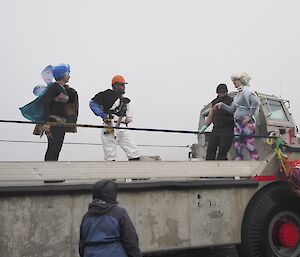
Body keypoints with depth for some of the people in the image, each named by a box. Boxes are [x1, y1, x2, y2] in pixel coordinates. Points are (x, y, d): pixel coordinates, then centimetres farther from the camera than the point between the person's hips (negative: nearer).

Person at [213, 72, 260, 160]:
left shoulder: (246, 90, -6)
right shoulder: (238, 94, 21)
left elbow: (256, 102, -21)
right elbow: (232, 109, 23)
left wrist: (249, 116, -19)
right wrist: (222, 105, 12)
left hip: (246, 123, -9)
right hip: (238, 124, 9)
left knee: (251, 147, -10)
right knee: (237, 148, 6)